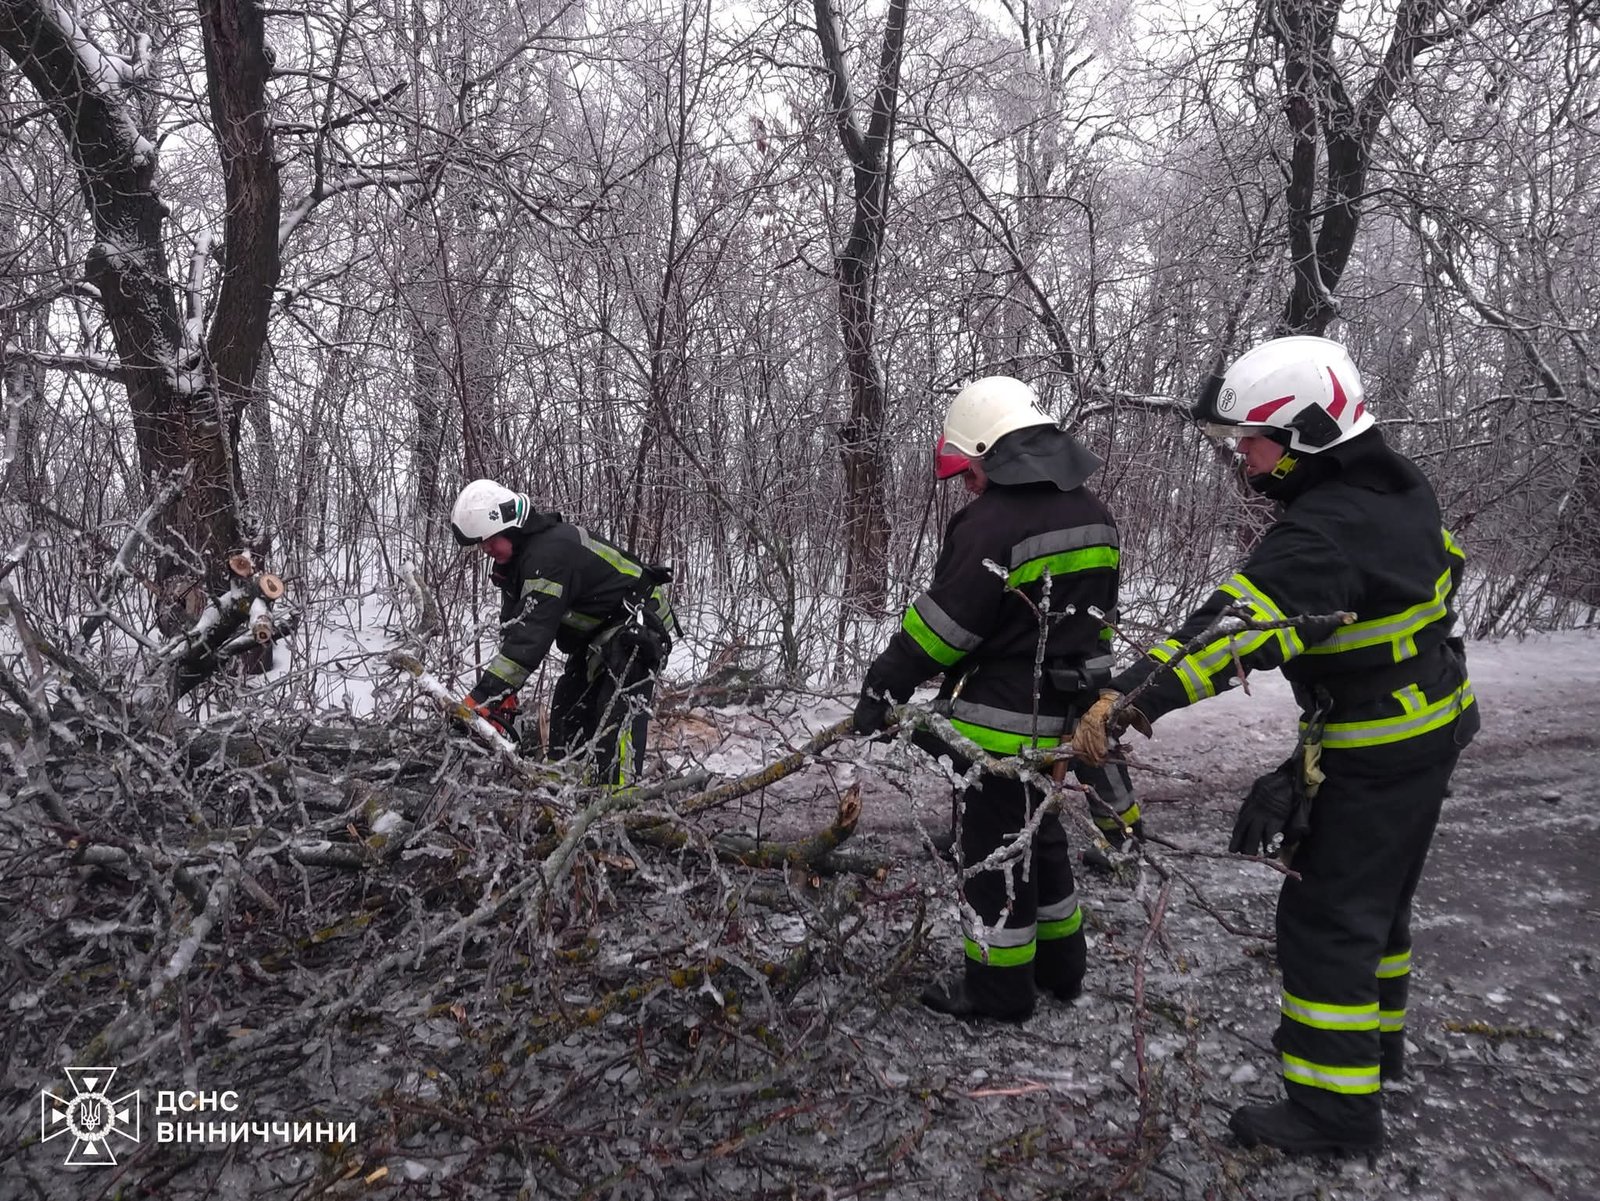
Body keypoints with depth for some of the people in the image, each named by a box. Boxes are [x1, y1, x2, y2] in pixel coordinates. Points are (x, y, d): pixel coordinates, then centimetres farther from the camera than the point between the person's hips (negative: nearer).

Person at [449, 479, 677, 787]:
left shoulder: (552, 551, -31)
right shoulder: (515, 558, 1)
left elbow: (532, 633, -37)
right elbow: (512, 629, 0)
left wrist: (483, 696, -38)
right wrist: (504, 695, -8)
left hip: (639, 627, -10)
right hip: (596, 634, 10)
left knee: (617, 716, -22)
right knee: (566, 713, 7)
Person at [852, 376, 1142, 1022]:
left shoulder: (992, 524, -21)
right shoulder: (1092, 515, 7)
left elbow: (941, 624, -20)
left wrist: (883, 685, -9)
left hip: (999, 724, -9)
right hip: (1062, 716, 9)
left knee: (995, 849, 5)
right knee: (1039, 836, 23)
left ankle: (1000, 987, 19)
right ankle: (1059, 963, 37)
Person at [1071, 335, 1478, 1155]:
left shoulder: (1322, 534, -30)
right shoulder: (1400, 488, 1)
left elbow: (1234, 629, -43)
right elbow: (1441, 568, 18)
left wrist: (1125, 699, -50)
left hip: (1373, 756, -10)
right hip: (1431, 726, 10)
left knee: (1325, 918, -1)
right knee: (1377, 895, 24)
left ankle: (1337, 1106, 10)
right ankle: (1372, 1038, 42)